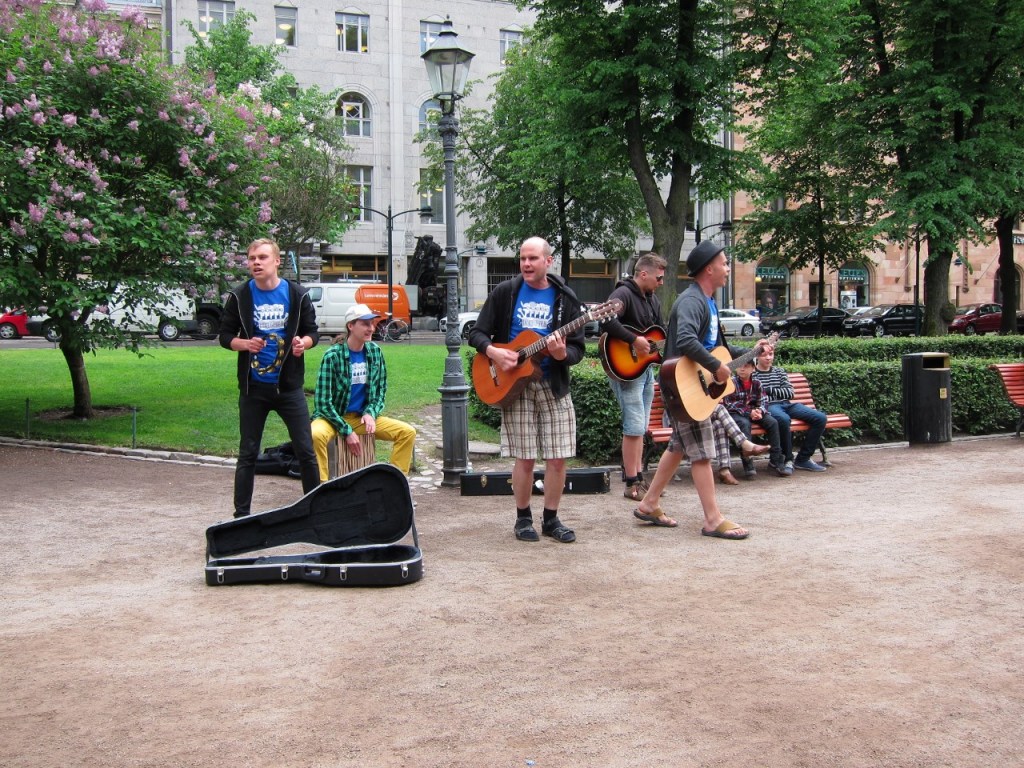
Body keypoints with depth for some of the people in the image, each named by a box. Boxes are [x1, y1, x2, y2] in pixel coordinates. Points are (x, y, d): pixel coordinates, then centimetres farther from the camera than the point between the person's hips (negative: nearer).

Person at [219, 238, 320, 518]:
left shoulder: (297, 295, 0)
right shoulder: (239, 297, 0)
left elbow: (312, 332, 8)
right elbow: (225, 336, 5)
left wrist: (303, 342, -15)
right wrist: (244, 343, -16)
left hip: (289, 385, 0)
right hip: (253, 387, 0)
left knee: (305, 450, 2)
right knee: (248, 453, 6)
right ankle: (241, 514, 14)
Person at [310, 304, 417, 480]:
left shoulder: (375, 351, 1)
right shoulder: (333, 356, -15)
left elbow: (381, 390, 11)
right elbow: (323, 402, -15)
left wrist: (370, 413, -9)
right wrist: (347, 431, -18)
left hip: (363, 417, 5)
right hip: (333, 417, -5)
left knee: (408, 432, -11)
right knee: (316, 435, -38)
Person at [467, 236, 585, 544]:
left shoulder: (565, 298, 4)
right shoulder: (505, 292, 3)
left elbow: (578, 349, 3)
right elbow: (477, 333, 3)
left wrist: (563, 354, -19)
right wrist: (494, 352, -16)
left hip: (554, 385, 1)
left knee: (557, 458, 1)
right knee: (525, 458, 1)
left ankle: (551, 519, 17)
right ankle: (523, 518, 18)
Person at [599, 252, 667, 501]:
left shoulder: (653, 299, 15)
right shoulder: (624, 294, -15)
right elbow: (606, 321, -32)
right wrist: (634, 340, -27)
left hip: (646, 366, 9)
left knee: (640, 428, 14)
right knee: (635, 427, -9)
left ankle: (639, 478, 21)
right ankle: (632, 484, -2)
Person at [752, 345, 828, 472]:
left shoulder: (779, 371, 22)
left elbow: (790, 393, 10)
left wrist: (769, 390, -4)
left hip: (787, 404, 6)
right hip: (768, 407, -6)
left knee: (821, 418, -13)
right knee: (784, 419, -42)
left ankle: (803, 459, -7)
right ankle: (788, 459, -23)